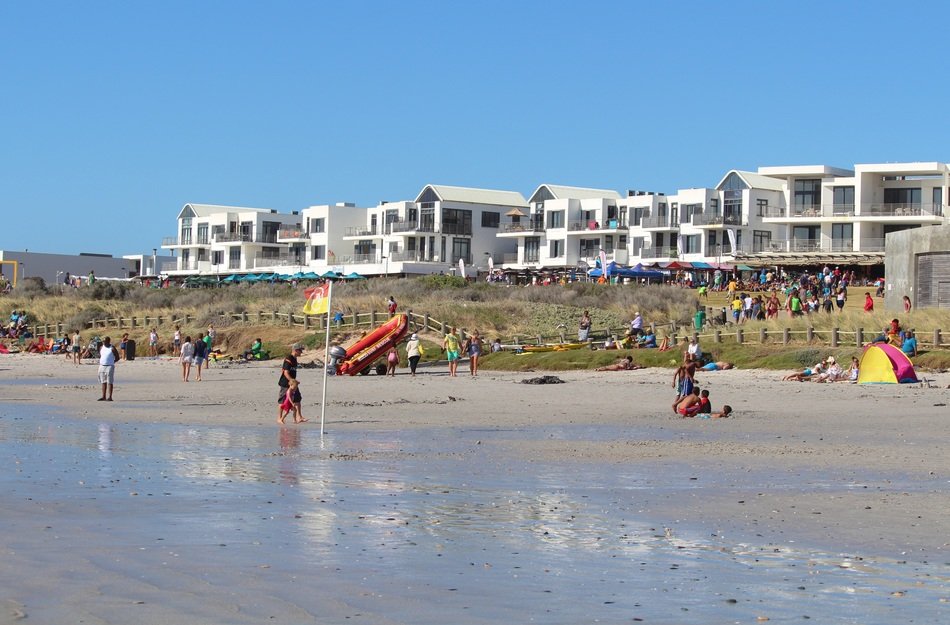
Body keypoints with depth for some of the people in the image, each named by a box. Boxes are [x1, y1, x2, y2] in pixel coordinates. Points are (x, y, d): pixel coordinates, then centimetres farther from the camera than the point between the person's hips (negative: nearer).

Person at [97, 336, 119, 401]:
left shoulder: (112, 348, -7)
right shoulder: (101, 348, 11)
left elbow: (117, 357, -3)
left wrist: (112, 362, -8)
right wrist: (100, 361, 8)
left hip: (109, 366, -7)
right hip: (102, 366, 7)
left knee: (109, 382, -6)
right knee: (103, 382, 11)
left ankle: (109, 397, -6)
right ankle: (103, 396, 16)